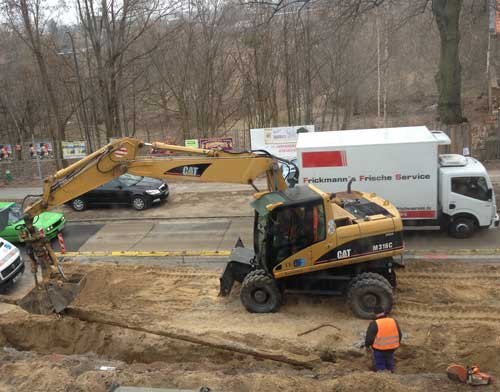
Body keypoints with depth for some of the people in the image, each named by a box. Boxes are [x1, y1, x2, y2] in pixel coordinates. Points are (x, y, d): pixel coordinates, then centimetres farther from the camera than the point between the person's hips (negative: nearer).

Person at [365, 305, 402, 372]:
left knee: (380, 366, 9)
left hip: (379, 349, -5)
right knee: (389, 364, 22)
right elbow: (399, 334, 8)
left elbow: (369, 337, -15)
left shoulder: (374, 324, -16)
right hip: (391, 348, 5)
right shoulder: (394, 321, -1)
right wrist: (397, 343, 24)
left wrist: (367, 345, 3)